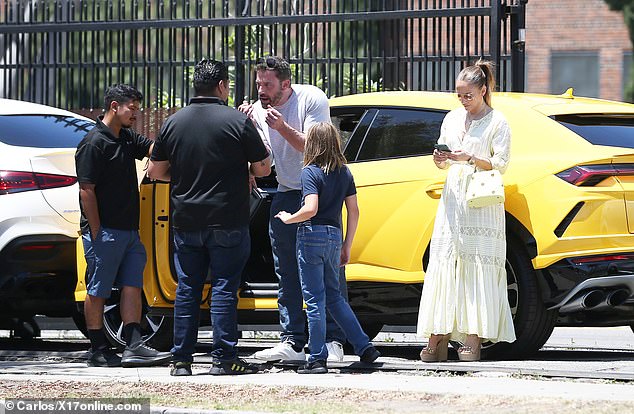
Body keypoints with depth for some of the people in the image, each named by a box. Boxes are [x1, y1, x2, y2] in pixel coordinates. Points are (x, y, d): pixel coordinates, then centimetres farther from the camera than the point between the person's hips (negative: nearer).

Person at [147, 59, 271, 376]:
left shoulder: (173, 123, 4)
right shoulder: (237, 121, -7)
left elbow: (156, 171, 9)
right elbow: (262, 168, -4)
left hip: (186, 221, 3)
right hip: (227, 221, -3)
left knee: (187, 290, 8)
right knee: (224, 288, 0)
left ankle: (181, 359, 8)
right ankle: (223, 359, -2)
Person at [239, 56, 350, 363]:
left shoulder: (312, 99, -12)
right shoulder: (258, 110, 1)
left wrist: (282, 127, -30)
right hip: (286, 196, 5)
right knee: (287, 275, 3)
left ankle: (333, 341, -4)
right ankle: (292, 343, 5)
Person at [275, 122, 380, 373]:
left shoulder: (310, 172, -11)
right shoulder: (344, 173, 9)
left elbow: (310, 209, -22)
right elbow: (353, 211, 10)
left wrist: (288, 219, -5)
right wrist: (347, 246, 16)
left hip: (312, 235, -6)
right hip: (335, 236, 6)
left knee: (315, 299, -1)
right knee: (333, 296, 19)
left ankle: (317, 359, 2)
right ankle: (364, 347, 15)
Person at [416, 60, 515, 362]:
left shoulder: (497, 122, -1)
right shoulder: (452, 119, 16)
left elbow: (501, 164, -6)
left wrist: (469, 159, -18)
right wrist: (441, 161, -1)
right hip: (453, 199, 5)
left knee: (477, 266, -8)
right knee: (443, 265, -3)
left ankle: (473, 340, -9)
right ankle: (437, 340, -6)